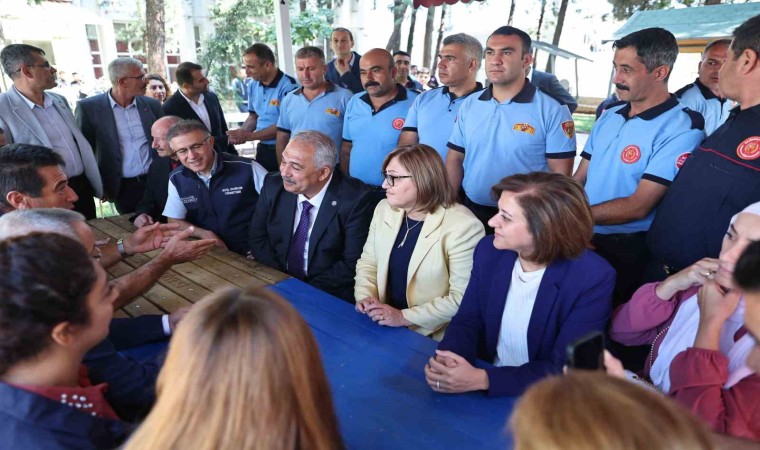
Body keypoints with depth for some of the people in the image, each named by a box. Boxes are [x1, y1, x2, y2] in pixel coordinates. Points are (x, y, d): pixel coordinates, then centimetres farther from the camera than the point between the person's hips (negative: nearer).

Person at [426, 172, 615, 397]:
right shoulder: (489, 250, -6)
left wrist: (482, 380, -26)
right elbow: (467, 320, 1)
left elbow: (564, 369, -18)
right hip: (484, 377, 3)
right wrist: (446, 359, -19)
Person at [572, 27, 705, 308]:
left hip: (626, 253, -6)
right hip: (581, 239, 6)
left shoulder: (680, 130, -15)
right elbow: (578, 178, 6)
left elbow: (637, 207, -20)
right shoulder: (608, 117, 7)